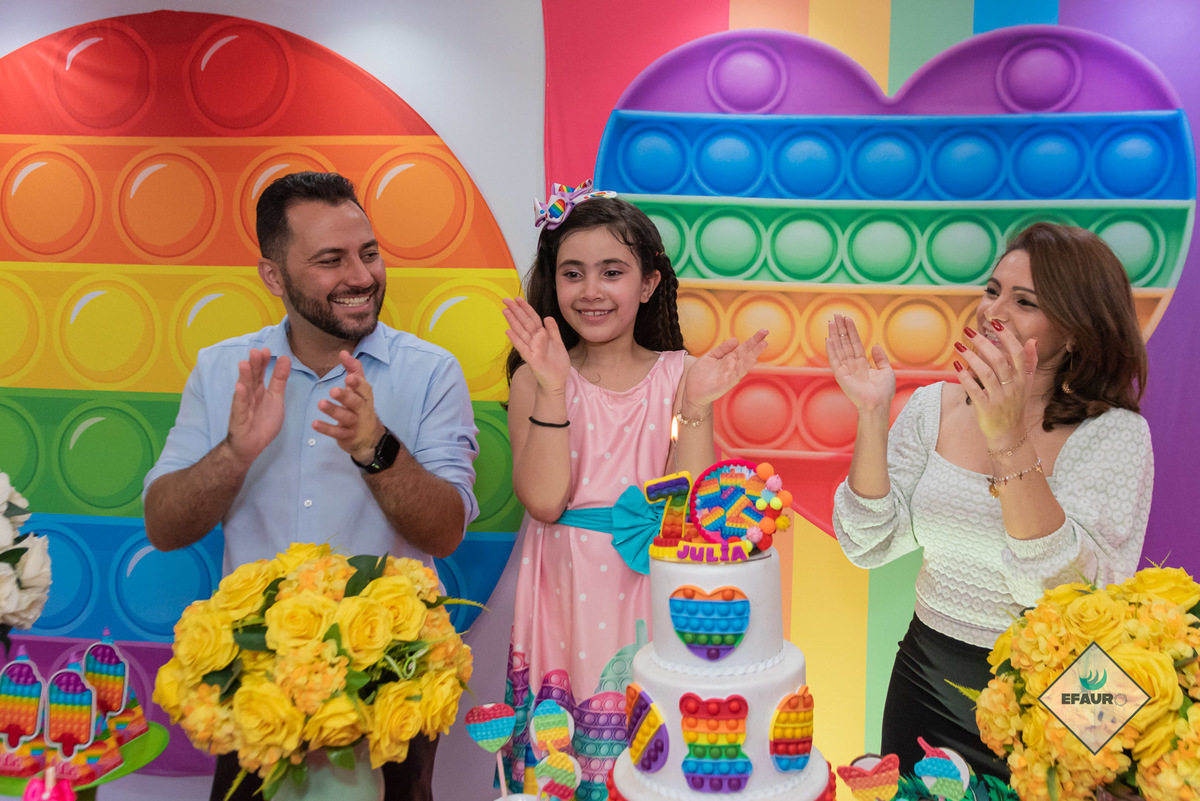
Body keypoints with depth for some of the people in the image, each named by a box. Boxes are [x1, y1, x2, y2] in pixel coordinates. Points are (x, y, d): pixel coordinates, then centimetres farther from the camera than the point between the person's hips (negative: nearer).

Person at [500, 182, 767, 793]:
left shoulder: (680, 376, -1)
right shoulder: (537, 380, -3)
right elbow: (544, 501, -15)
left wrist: (697, 405, -19)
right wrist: (552, 387, -21)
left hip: (652, 596, 1)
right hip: (565, 596, 0)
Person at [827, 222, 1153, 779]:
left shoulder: (1114, 435, -13)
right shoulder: (935, 406, -3)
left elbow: (1064, 592, -26)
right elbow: (869, 546, -8)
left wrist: (1010, 439, -34)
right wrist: (872, 415, -17)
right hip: (927, 681, 4)